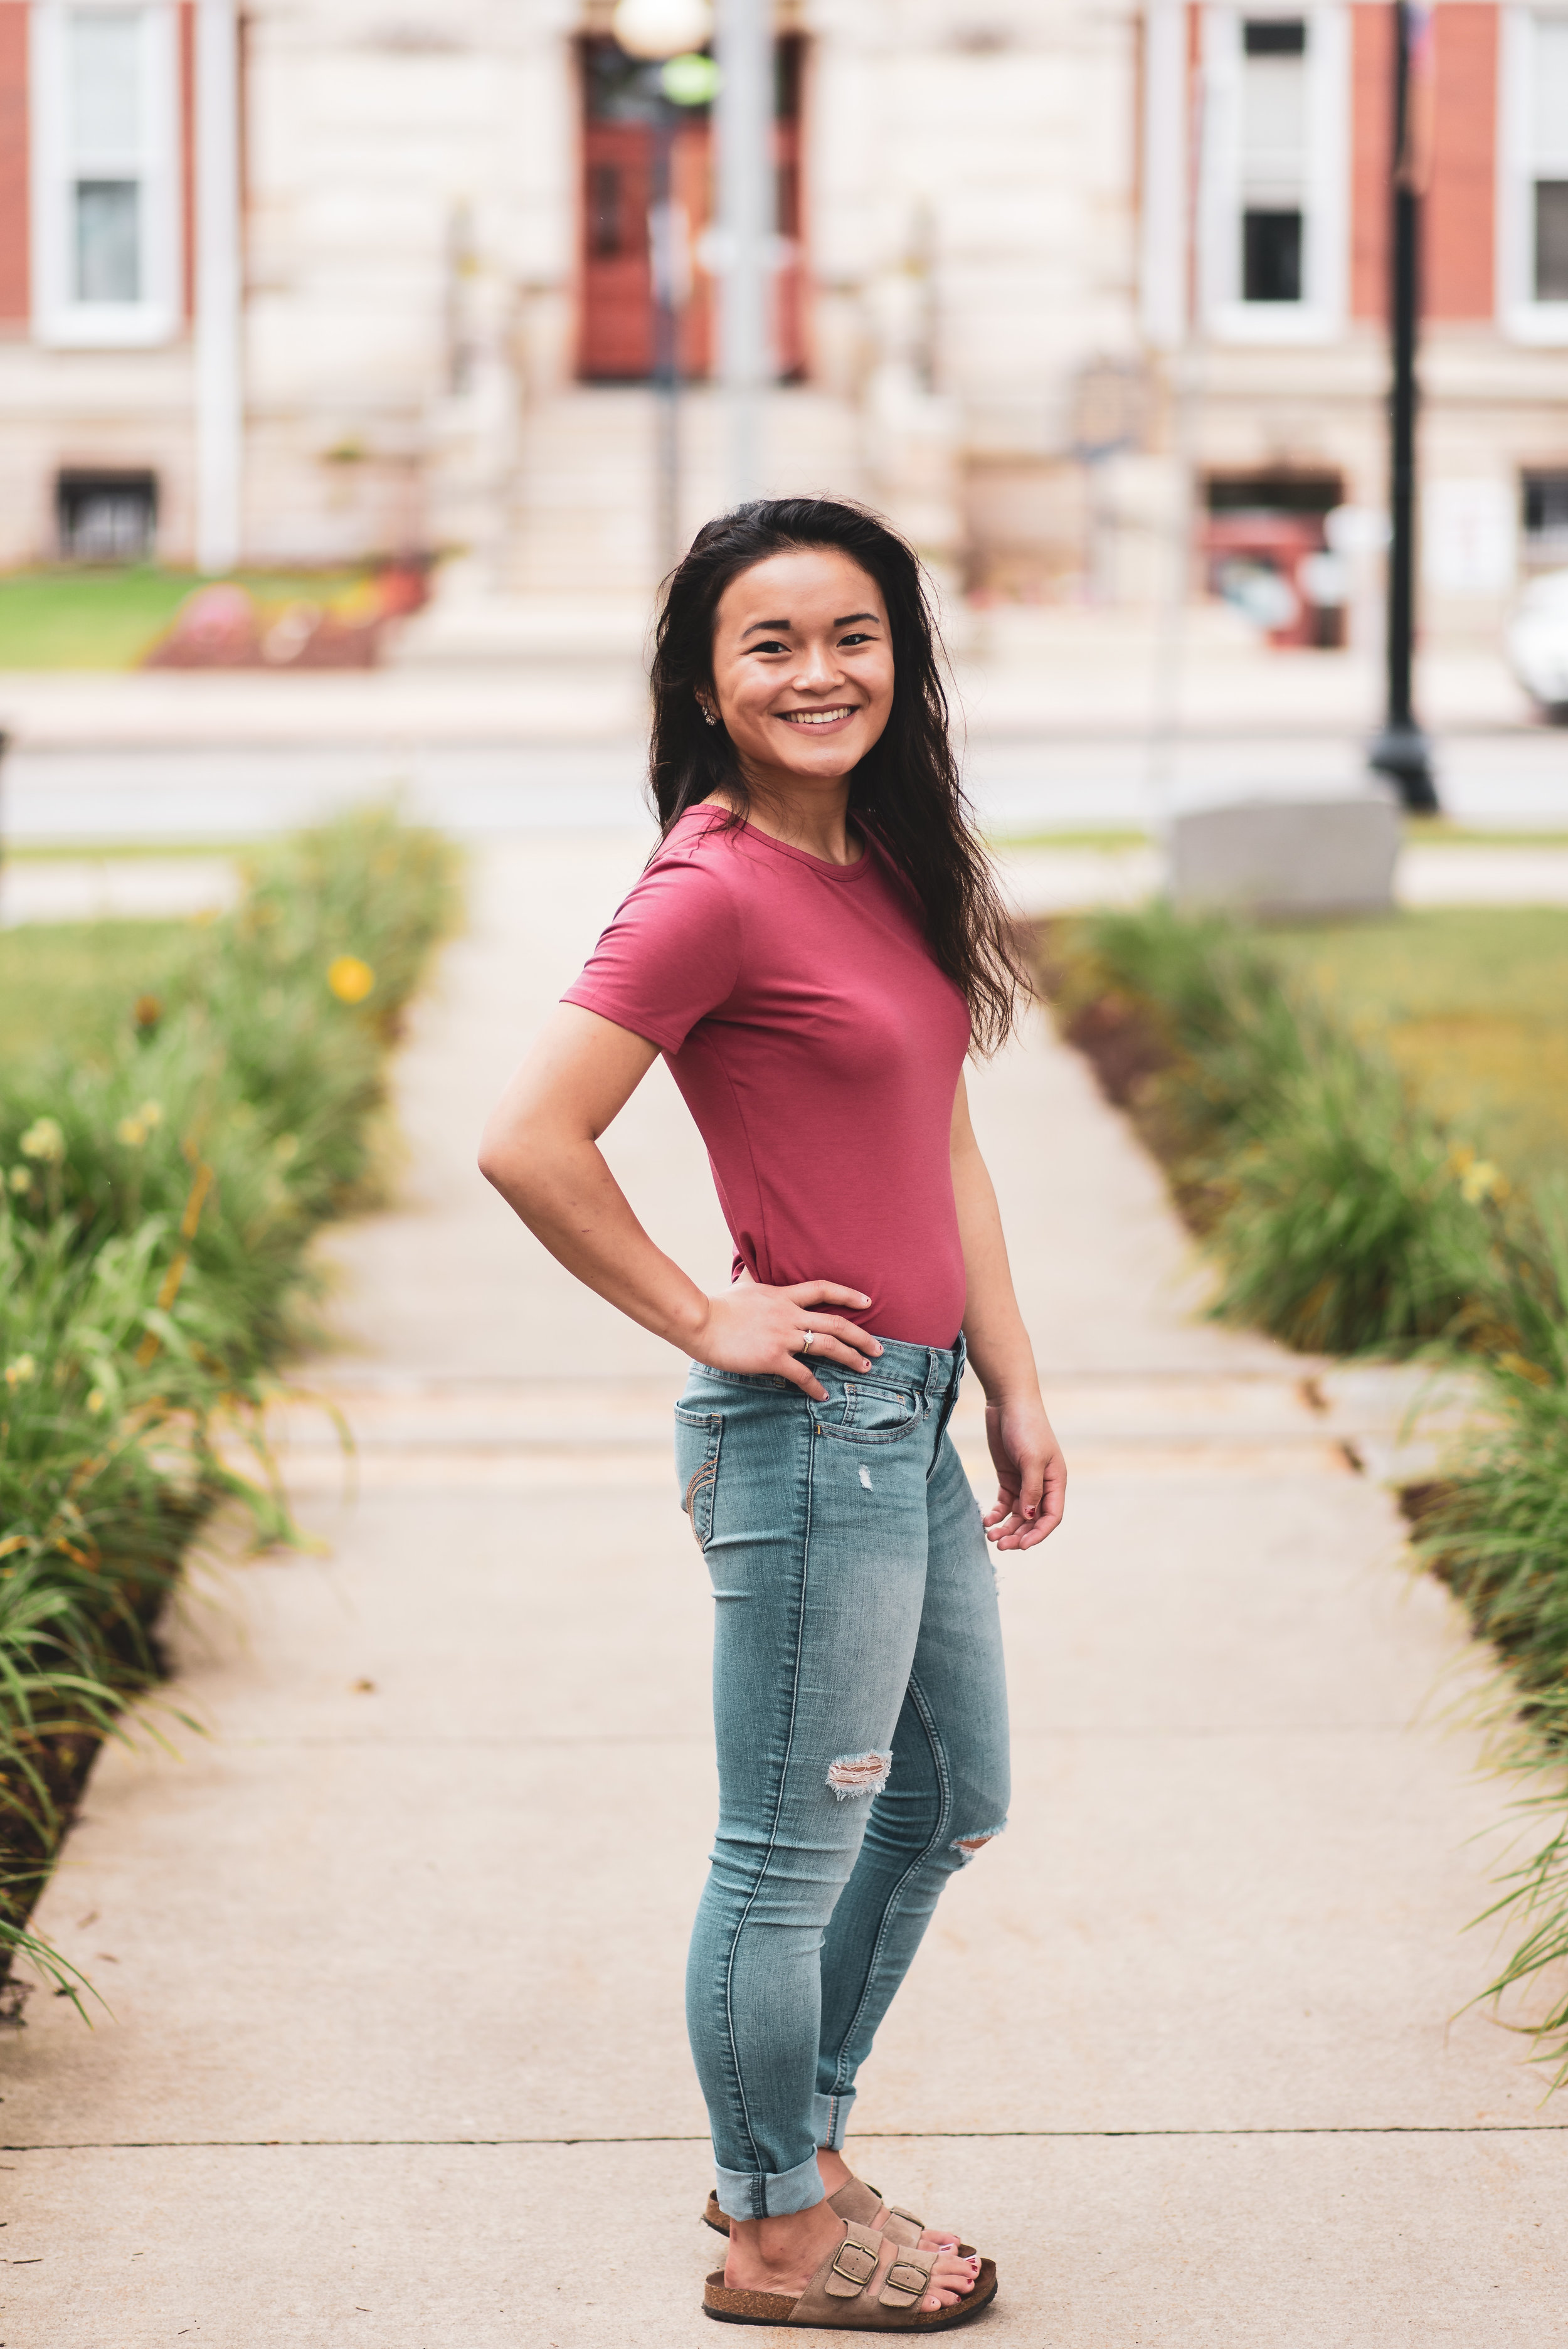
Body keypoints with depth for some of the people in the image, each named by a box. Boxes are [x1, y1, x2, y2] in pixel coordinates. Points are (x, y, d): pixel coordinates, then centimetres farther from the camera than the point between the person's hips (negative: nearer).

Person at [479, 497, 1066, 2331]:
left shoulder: (886, 864, 9)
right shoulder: (713, 891, -18)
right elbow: (527, 1143, -25)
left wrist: (1015, 1387, 12)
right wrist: (701, 1321, -16)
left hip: (907, 1420, 10)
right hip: (809, 1425, -10)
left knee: (949, 1802, 22)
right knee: (790, 1852, 5)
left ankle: (791, 2152, 37)